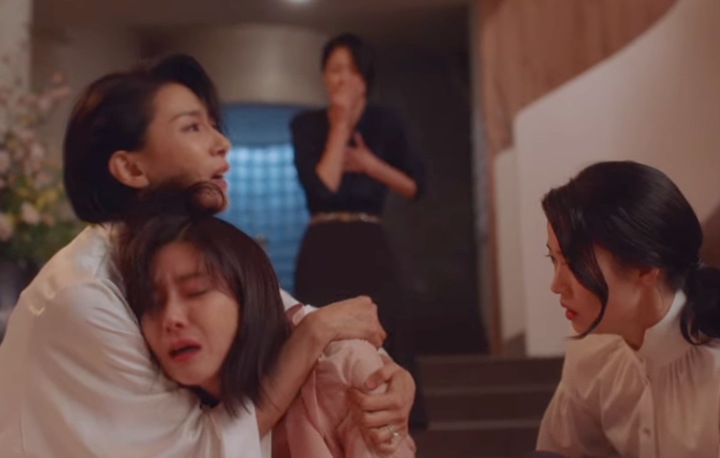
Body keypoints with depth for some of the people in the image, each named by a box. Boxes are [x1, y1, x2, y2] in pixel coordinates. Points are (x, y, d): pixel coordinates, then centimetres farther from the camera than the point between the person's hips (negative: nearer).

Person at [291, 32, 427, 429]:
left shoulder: (385, 123, 7)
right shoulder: (307, 124, 1)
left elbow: (415, 186, 6)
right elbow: (322, 188, -12)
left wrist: (369, 163, -6)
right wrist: (339, 125, -10)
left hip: (370, 250, 1)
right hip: (323, 252, -1)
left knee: (380, 344, -2)